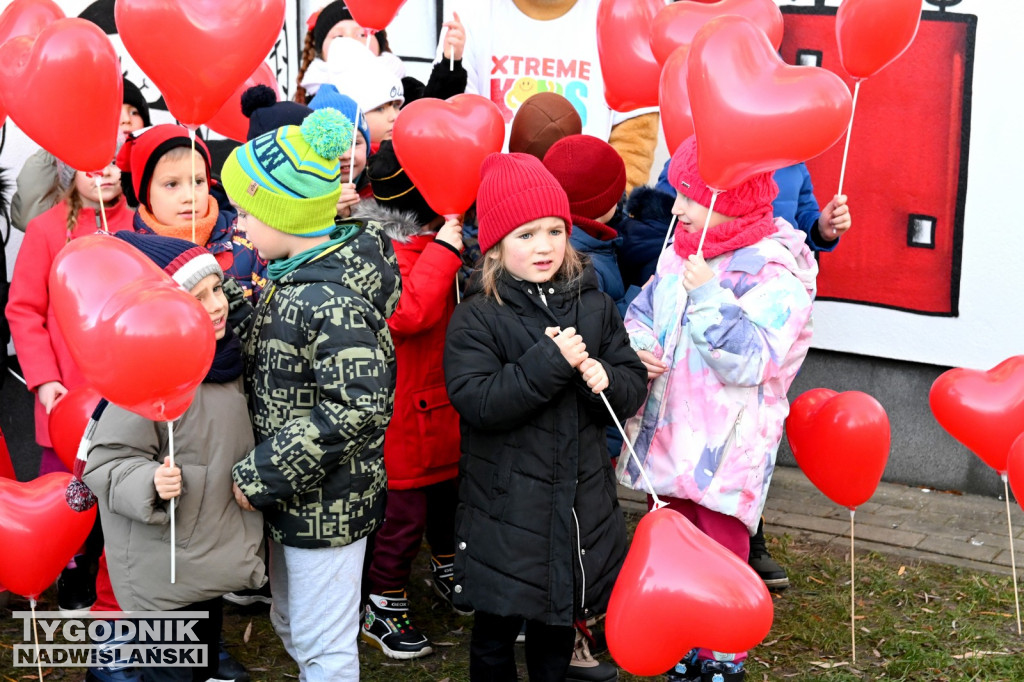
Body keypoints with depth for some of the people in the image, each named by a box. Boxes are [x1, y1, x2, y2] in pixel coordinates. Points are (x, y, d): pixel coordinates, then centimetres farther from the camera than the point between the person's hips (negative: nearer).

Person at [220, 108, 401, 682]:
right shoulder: (294, 277, 3)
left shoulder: (333, 302, -26)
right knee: (291, 626, 25)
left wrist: (261, 477, -25)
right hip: (295, 498, 10)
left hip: (327, 504, -10)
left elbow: (357, 408, -31)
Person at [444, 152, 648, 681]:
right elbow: (477, 401, -22)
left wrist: (606, 379, -17)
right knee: (497, 628, 10)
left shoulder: (594, 306, 3)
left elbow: (634, 386, 6)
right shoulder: (476, 319, -10)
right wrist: (550, 361, -27)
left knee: (559, 623, 19)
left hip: (582, 496, 4)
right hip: (506, 507, -4)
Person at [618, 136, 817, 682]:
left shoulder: (776, 274, -16)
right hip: (670, 436, 7)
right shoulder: (680, 253, 6)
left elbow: (749, 361, -23)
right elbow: (643, 309, 17)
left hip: (724, 447, -7)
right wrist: (638, 347, -5)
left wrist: (709, 296, -29)